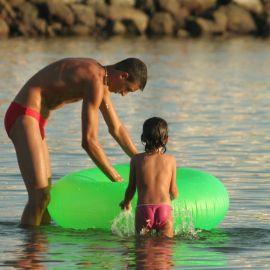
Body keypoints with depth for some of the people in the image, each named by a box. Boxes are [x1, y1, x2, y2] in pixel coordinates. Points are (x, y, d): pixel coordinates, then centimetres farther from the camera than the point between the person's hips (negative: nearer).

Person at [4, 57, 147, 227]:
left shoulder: (101, 79, 15)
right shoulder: (95, 82, -18)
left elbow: (117, 129, 26)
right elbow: (89, 141, -23)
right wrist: (118, 181, -17)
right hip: (24, 117, -11)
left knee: (46, 195, 12)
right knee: (40, 196, -19)